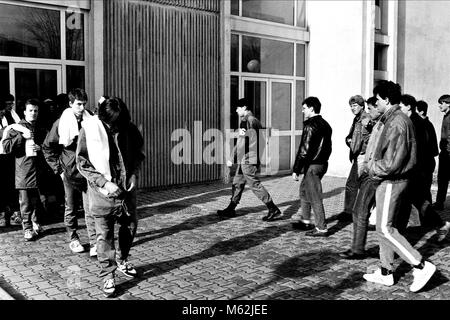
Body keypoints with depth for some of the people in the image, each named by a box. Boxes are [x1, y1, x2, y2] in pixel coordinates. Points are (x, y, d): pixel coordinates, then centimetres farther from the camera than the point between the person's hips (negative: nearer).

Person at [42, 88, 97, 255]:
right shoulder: (61, 123, -4)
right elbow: (47, 147, 4)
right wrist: (58, 169, 0)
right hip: (70, 173, 0)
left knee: (91, 209, -4)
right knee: (70, 208, 12)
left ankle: (94, 243, -3)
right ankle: (73, 239, 27)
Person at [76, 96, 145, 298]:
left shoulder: (129, 128, -6)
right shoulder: (89, 130, -13)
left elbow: (138, 153, 11)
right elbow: (82, 163, -9)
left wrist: (134, 174, -4)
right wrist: (104, 183, -17)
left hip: (127, 189, 4)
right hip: (102, 191, -3)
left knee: (130, 227, 16)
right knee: (104, 235, 1)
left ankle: (122, 260, 40)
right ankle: (108, 276, 12)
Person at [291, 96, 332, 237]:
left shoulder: (310, 126, -17)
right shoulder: (325, 124, 11)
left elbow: (304, 150, -19)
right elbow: (328, 146, 16)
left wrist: (296, 170, -16)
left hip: (312, 166, -10)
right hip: (323, 163, 10)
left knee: (315, 197, -2)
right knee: (304, 189, 21)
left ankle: (321, 228, 4)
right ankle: (305, 221, 29)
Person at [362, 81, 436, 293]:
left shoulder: (396, 123, -19)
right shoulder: (389, 120, 13)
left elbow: (392, 162, -23)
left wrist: (374, 169, -10)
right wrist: (371, 163, 7)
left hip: (391, 182, -10)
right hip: (389, 181, 10)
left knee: (385, 229, -5)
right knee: (385, 227, 14)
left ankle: (421, 266, 1)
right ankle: (385, 273, 23)